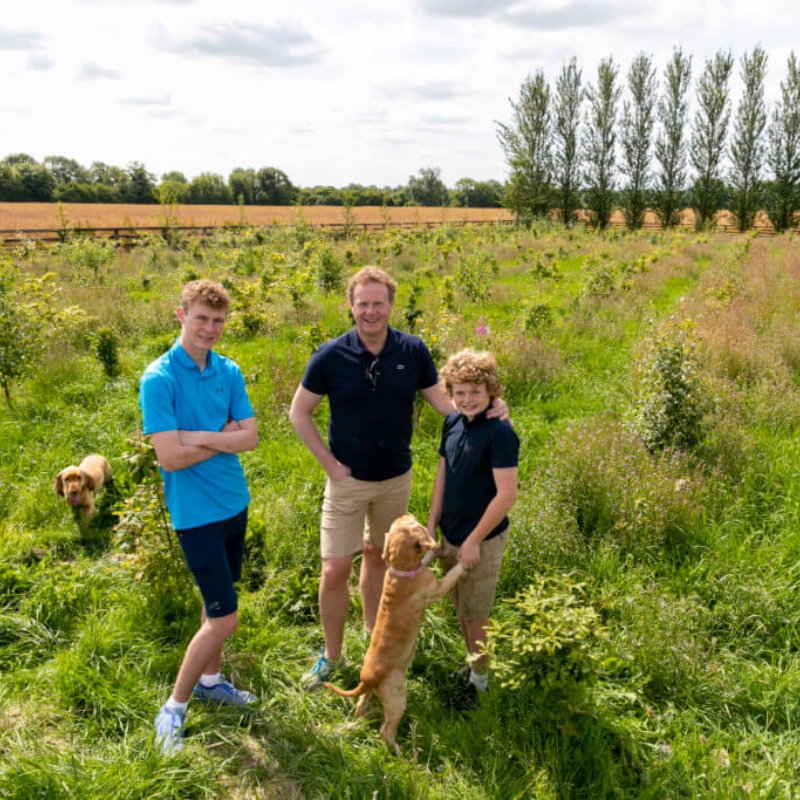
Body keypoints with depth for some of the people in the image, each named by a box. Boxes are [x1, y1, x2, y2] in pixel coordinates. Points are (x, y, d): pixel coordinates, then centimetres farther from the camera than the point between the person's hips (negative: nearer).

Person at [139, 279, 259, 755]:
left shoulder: (229, 372, 2)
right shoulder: (159, 379, -16)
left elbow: (251, 438, -4)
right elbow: (171, 458, -21)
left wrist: (202, 436, -17)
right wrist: (225, 435, -12)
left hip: (236, 502, 6)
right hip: (197, 513, -6)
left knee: (218, 604, 20)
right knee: (224, 618, -3)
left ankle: (210, 680, 41)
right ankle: (174, 709, 15)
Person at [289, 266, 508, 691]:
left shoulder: (413, 350, -8)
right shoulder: (331, 356, -14)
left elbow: (441, 399, 0)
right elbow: (299, 412, -5)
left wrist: (484, 412, -18)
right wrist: (328, 461, -10)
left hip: (397, 477, 2)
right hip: (348, 480, -2)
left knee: (377, 555, 19)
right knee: (334, 571, 1)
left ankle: (373, 631, 41)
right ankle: (331, 655, 22)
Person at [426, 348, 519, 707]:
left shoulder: (499, 432, -22)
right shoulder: (452, 424, 0)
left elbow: (507, 494, -23)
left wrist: (474, 541, -17)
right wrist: (432, 525, 7)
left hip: (482, 540, -7)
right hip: (451, 536, 7)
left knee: (476, 614, 10)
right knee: (461, 608, 22)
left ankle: (480, 678, 32)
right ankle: (471, 664, 44)